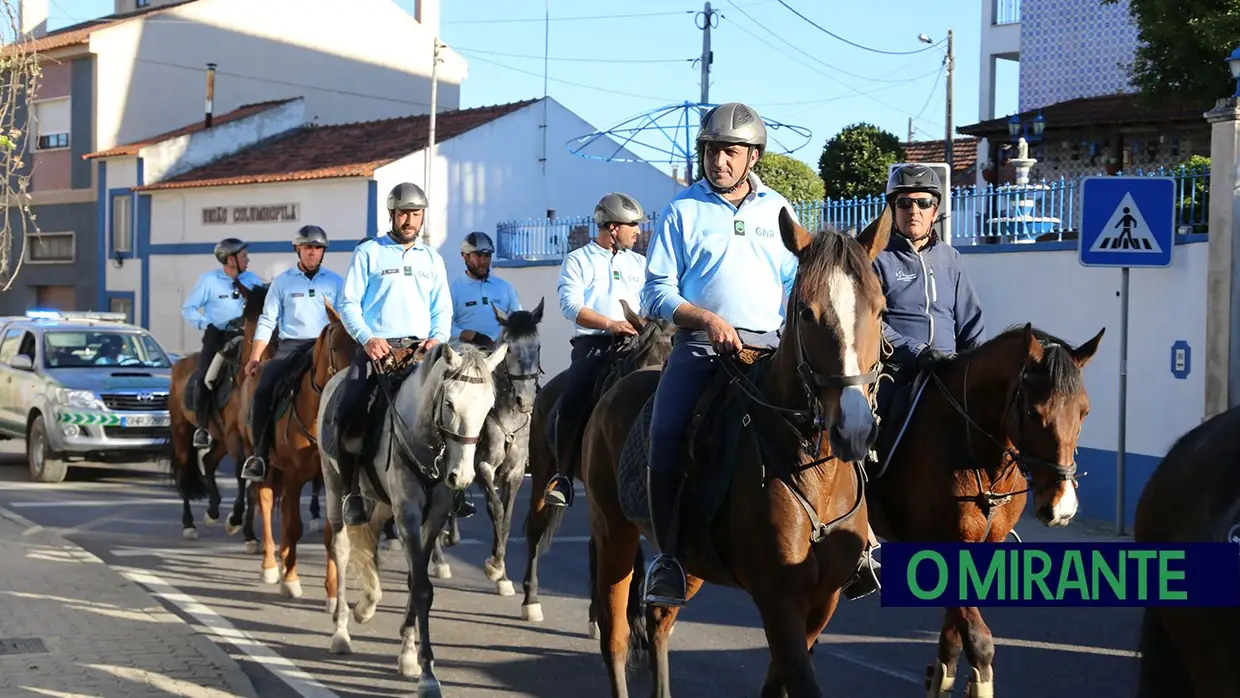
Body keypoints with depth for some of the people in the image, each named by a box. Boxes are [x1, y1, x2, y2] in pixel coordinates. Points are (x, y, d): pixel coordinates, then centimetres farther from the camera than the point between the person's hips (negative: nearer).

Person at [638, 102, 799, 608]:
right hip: (700, 343, -2)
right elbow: (657, 291, 5)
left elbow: (796, 285, 19)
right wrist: (707, 319, -11)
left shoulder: (778, 211, 16)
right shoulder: (684, 209, 8)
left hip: (769, 344, 2)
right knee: (667, 436, -22)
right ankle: (669, 556, -9)